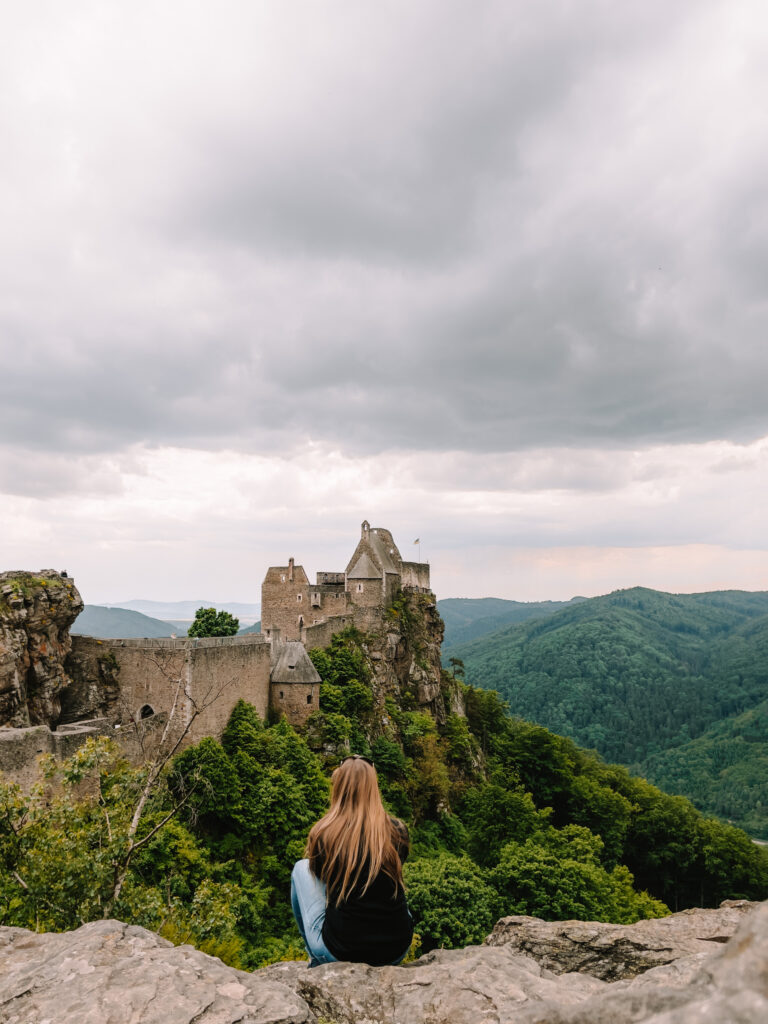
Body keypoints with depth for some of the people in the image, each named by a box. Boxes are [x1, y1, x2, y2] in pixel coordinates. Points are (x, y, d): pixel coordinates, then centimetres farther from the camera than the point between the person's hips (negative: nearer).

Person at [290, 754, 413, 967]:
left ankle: (316, 960, 26)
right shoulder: (397, 832, -6)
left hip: (339, 952, -2)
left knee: (301, 868, 19)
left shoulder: (323, 835, -11)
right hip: (397, 951, 3)